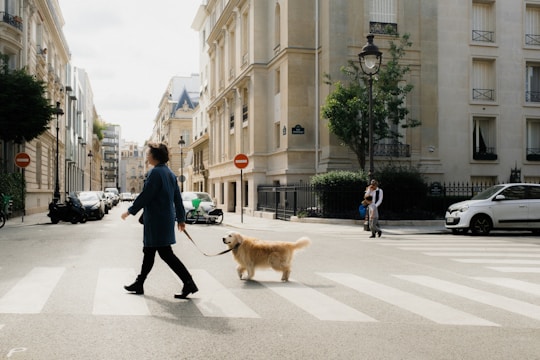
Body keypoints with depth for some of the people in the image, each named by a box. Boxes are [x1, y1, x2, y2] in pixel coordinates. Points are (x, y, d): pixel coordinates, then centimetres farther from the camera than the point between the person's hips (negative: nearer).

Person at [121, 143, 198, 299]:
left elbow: (145, 196, -17)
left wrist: (130, 211, -6)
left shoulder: (155, 173, -16)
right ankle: (139, 284, 27)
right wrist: (181, 218, 19)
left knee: (165, 253, -6)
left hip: (156, 220, -10)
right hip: (167, 219, 10)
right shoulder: (170, 173, 12)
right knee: (148, 252, 17)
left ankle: (189, 283, -6)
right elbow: (177, 198, 15)